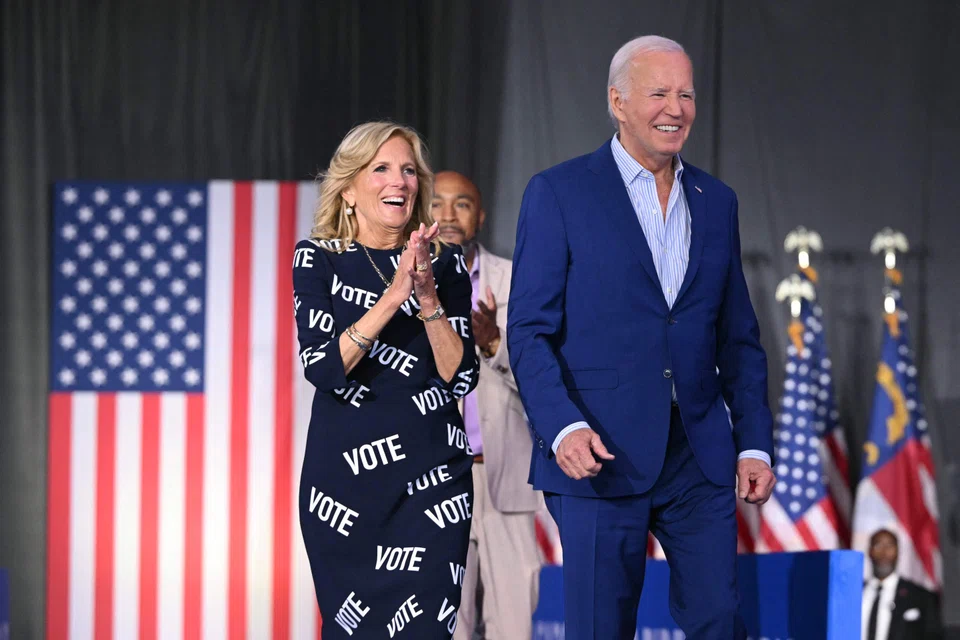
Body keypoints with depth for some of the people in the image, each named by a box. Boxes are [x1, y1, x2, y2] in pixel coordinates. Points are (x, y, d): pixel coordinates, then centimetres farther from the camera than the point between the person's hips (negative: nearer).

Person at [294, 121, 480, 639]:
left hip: (433, 479, 1)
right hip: (346, 475, -1)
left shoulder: (445, 263, 6)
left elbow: (460, 377, -2)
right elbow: (323, 368, -12)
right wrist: (393, 295, -20)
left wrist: (428, 298, -15)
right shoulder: (318, 260, 1)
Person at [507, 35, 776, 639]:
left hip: (700, 455, 4)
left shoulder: (716, 201, 13)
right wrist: (563, 427, -20)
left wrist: (755, 443, 7)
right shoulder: (558, 193, -1)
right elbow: (529, 332, -5)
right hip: (603, 455, -4)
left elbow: (738, 336, 16)